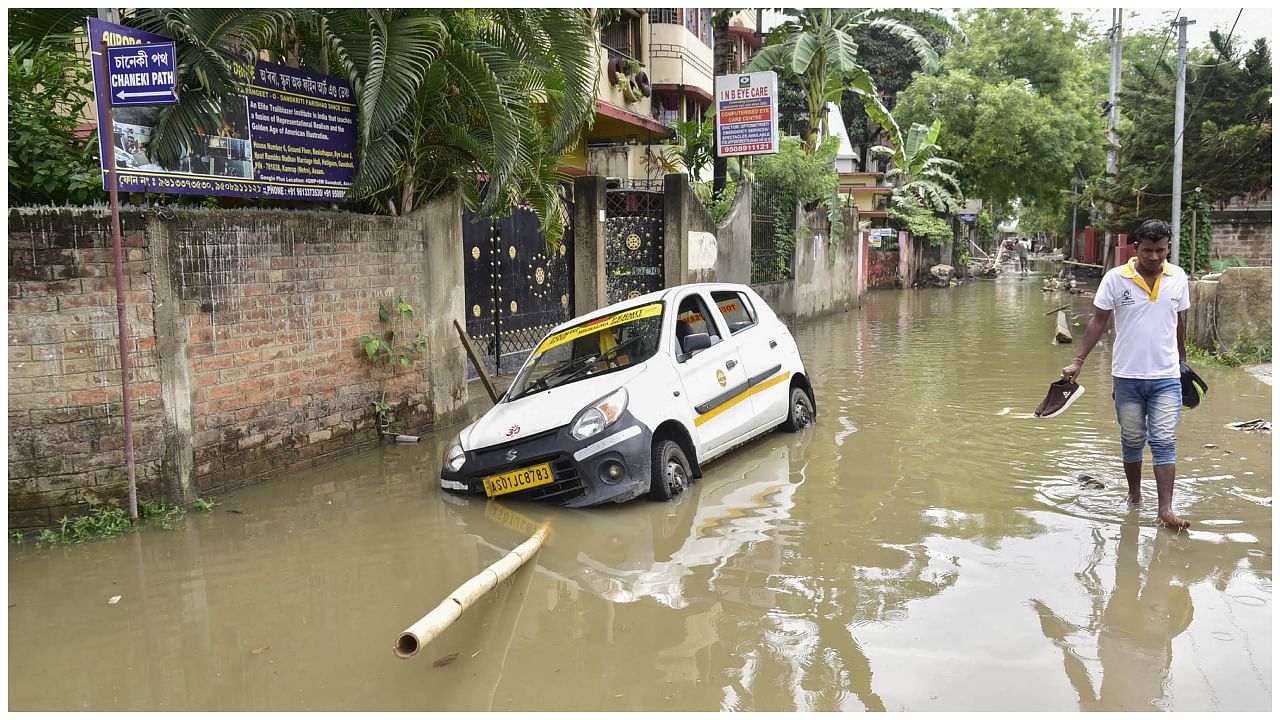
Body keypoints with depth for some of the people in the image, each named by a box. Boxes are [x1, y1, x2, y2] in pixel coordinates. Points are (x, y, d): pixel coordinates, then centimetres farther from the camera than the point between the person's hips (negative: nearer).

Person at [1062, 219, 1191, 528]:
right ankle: (1134, 495, 28)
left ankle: (1165, 509, -5)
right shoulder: (1115, 278, -7)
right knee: (1132, 440, 10)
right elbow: (1099, 321, -3)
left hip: (1166, 377, 1)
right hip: (1127, 376, -1)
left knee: (1165, 441, -4)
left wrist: (1182, 360, 23)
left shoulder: (1178, 278, 2)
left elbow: (1180, 322, 14)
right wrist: (1079, 361, -8)